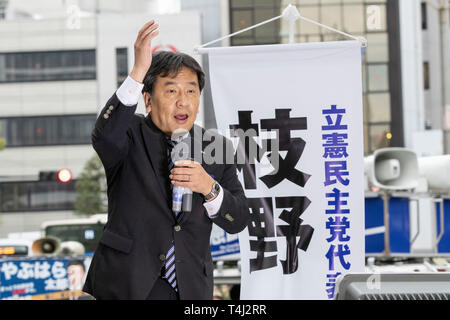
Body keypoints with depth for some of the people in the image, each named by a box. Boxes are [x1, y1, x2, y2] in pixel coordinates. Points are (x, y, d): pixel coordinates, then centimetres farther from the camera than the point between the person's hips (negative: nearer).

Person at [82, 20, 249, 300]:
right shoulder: (131, 135, -1)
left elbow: (238, 222, 2)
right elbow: (105, 136, -26)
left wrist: (209, 188, -18)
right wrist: (138, 72, -34)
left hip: (190, 287, 3)